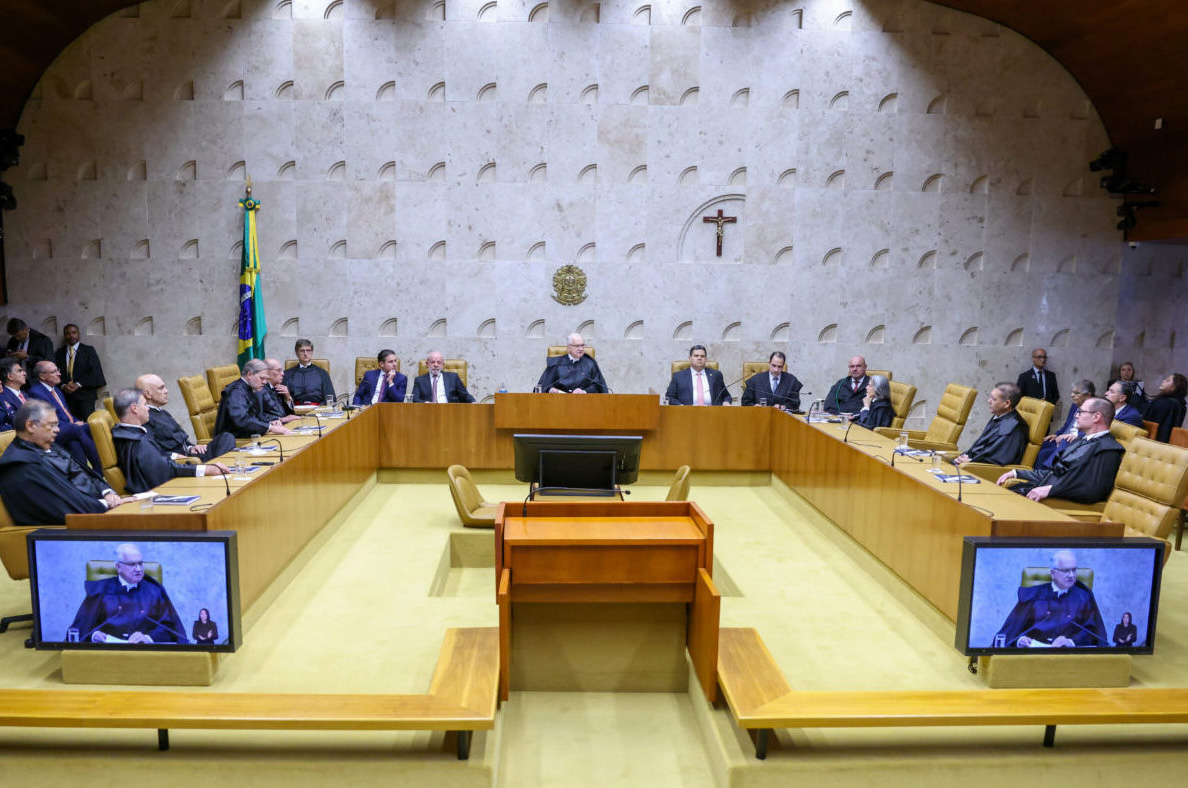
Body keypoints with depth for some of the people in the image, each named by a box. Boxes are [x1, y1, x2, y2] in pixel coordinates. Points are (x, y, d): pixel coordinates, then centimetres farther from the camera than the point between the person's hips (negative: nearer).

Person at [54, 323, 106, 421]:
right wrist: (63, 386, -7)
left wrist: (78, 384, -10)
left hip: (84, 394, -2)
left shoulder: (88, 350, 8)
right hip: (66, 394, 3)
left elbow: (94, 371, -2)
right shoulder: (59, 353, 16)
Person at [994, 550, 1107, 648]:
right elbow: (1011, 628, 7)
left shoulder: (1083, 596, 17)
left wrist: (1071, 642, -15)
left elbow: (1092, 630, 5)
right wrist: (1019, 640, -16)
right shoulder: (1032, 595, 15)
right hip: (1033, 648, 0)